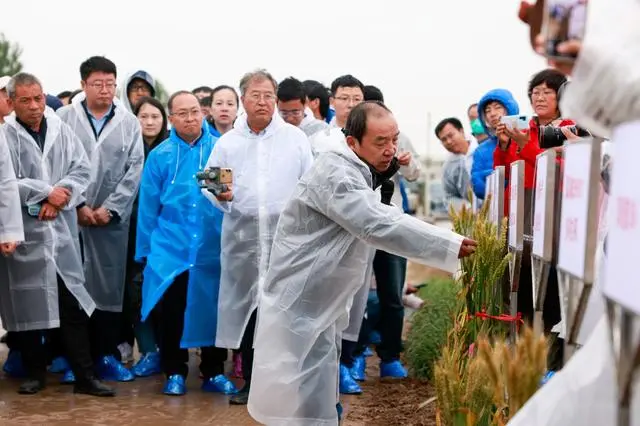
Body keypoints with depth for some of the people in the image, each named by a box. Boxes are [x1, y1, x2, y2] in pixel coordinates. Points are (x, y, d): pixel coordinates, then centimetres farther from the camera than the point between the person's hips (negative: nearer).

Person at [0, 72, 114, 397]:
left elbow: (82, 170, 3)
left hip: (61, 231, 2)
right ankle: (35, 372, 23)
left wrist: (60, 198, -12)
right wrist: (47, 192, -11)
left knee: (73, 306, 1)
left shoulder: (61, 130, 6)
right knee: (27, 305, 8)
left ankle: (84, 376, 7)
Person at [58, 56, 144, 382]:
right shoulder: (65, 118, 3)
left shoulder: (129, 122, 7)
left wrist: (109, 208, -5)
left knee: (110, 285, 3)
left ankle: (107, 354, 12)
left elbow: (134, 170, 3)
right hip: (70, 216, -1)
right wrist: (77, 205, -7)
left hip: (113, 218, 1)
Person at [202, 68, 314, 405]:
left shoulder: (295, 137, 5)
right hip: (242, 239, 2)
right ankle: (252, 381, 17)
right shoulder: (227, 143, 9)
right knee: (246, 308, 6)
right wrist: (220, 195, -13)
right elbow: (208, 186, 9)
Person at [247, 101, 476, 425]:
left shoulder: (356, 170, 12)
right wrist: (454, 245, -35)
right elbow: (379, 225, -34)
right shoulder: (336, 173, -23)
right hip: (302, 301, -11)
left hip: (320, 298, 11)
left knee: (320, 395, 18)